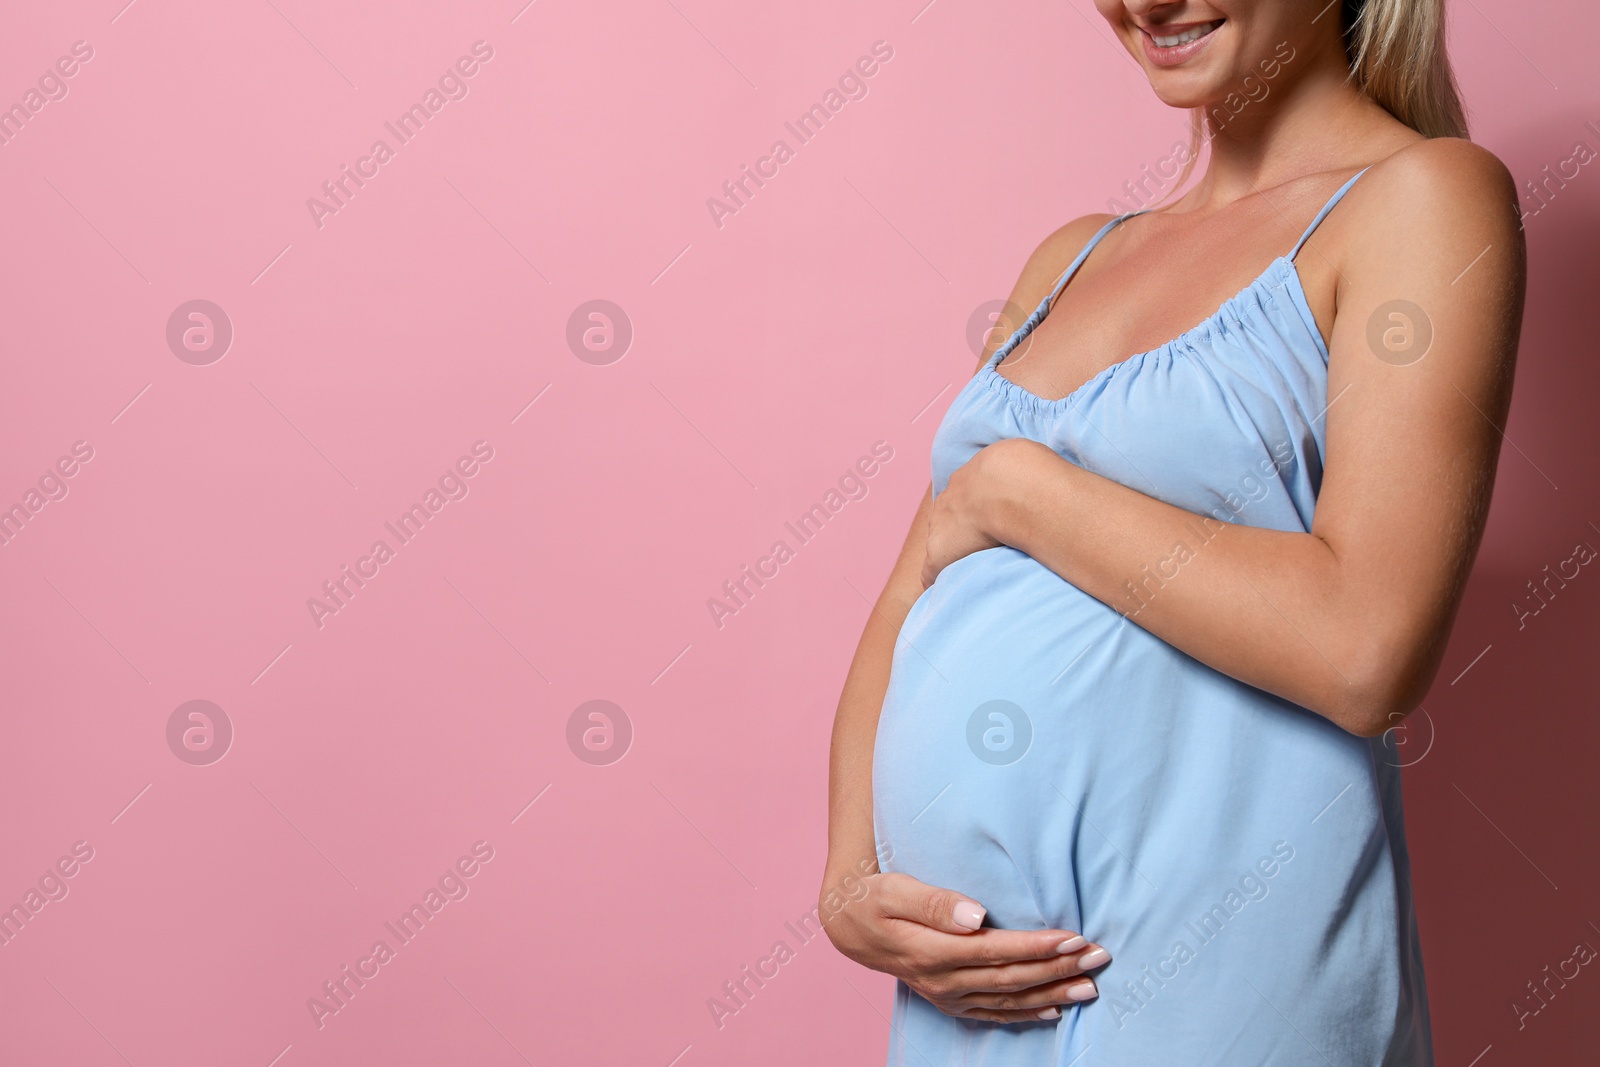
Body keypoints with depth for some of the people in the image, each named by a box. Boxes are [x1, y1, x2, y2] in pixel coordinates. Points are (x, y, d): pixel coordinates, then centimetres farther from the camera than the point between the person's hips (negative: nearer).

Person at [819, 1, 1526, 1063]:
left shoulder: (1425, 196, -7)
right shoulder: (1073, 256, 12)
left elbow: (1369, 653, -19)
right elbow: (911, 603, 10)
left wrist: (1014, 489, -11)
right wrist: (849, 884, -5)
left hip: (1204, 974, -5)